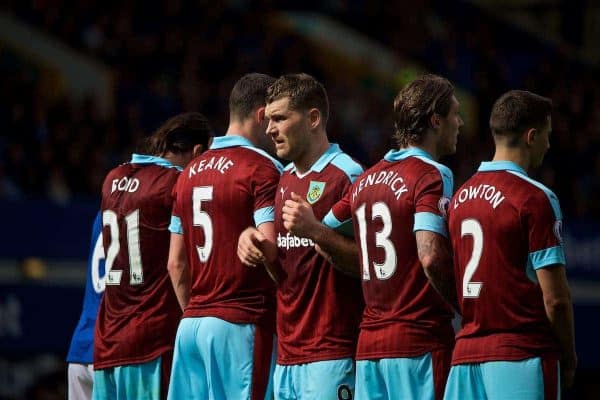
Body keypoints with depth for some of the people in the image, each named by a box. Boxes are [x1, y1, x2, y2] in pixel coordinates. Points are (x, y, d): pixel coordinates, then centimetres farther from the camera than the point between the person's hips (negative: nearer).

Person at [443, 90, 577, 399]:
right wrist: (569, 357, 1)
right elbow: (555, 298, -11)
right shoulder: (534, 198, -10)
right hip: (521, 355, -7)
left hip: (466, 351, 7)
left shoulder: (460, 196, 12)